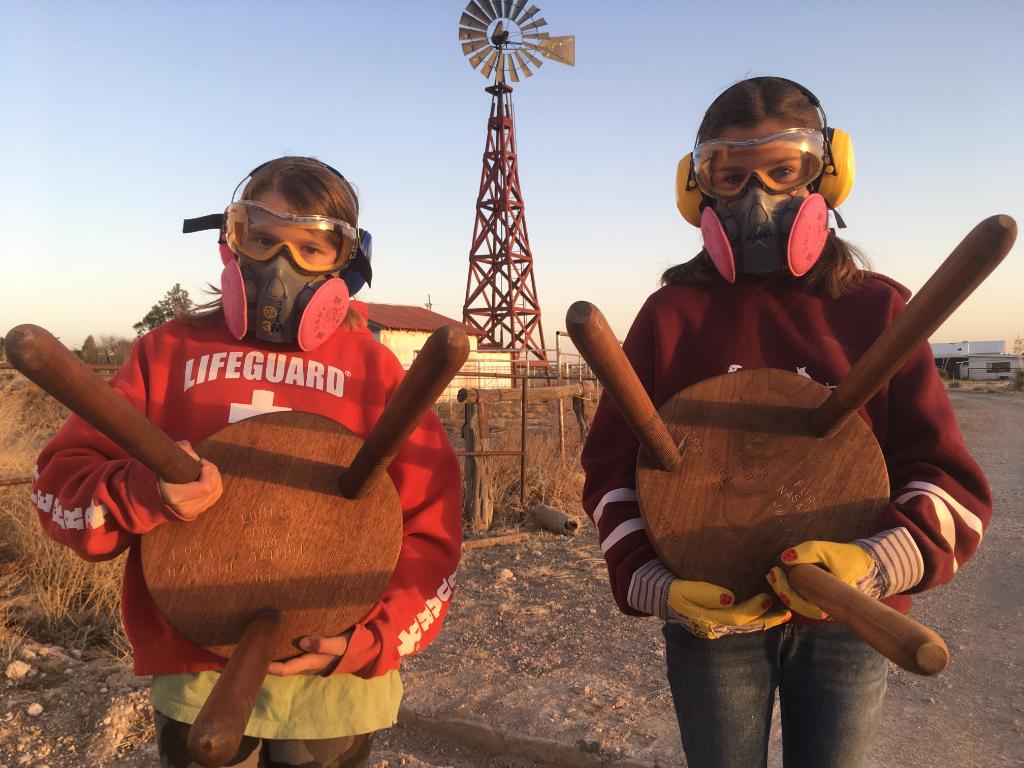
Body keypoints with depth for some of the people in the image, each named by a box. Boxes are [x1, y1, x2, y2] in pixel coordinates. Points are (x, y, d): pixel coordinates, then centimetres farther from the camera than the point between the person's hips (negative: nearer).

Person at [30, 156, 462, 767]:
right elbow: (61, 482, 0)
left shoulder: (375, 367, -2)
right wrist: (145, 493, -20)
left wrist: (369, 639, -15)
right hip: (195, 674, 1)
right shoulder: (171, 350, 2)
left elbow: (429, 528, -3)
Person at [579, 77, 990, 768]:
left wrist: (878, 565, -22)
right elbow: (612, 463, -2)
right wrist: (651, 584, -15)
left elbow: (945, 475, -3)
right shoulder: (673, 314, -2)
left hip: (848, 626, 1)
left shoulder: (879, 310, 0)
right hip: (710, 617, 0)